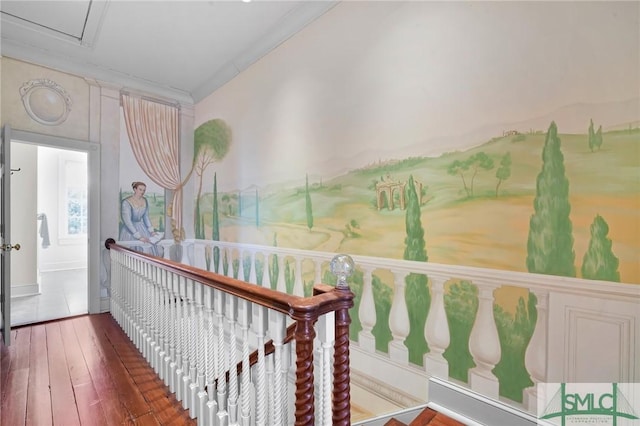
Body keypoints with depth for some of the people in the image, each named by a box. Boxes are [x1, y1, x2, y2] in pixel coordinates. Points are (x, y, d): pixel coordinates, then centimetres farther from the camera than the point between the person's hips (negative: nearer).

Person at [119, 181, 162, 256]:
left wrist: (152, 231, 0)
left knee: (151, 248, -7)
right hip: (129, 230, -6)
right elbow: (127, 221, -22)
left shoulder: (145, 201, 0)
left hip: (142, 228, 6)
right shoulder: (126, 202, -19)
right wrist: (139, 237, -26)